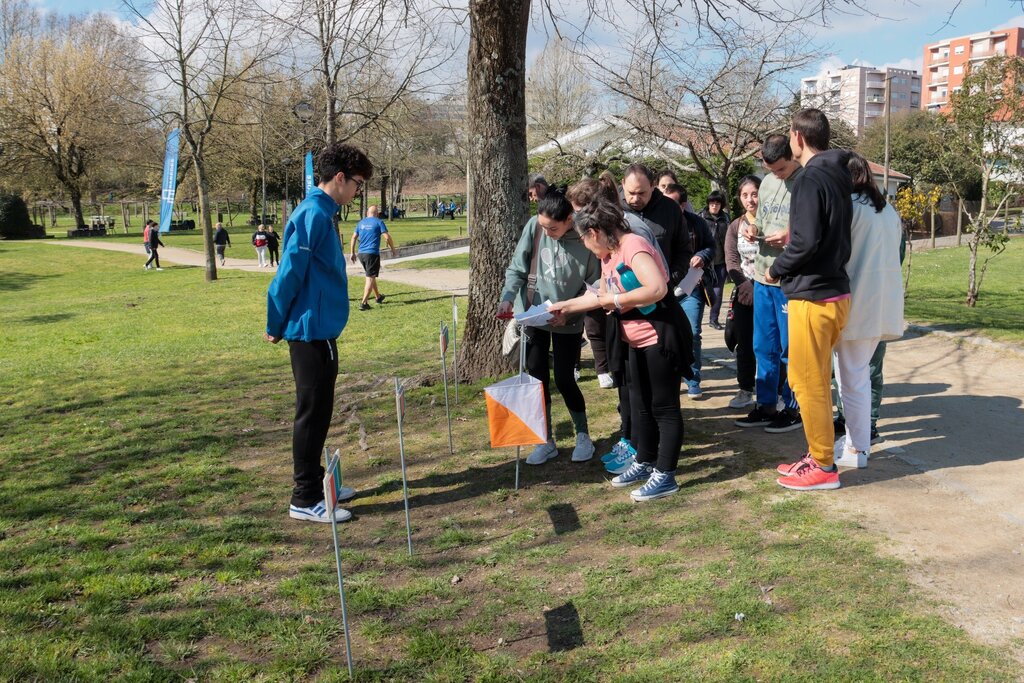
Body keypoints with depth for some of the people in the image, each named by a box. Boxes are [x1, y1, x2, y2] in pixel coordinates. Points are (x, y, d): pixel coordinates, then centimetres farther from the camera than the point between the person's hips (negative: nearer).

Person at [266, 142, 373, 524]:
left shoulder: (320, 212, 14)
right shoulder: (313, 214, -17)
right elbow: (289, 273, -19)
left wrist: (278, 326, 18)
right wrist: (276, 327, -10)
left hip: (320, 331, 10)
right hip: (311, 331, -10)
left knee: (318, 411, 17)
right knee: (312, 413, -2)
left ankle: (315, 483, 28)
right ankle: (305, 500, 6)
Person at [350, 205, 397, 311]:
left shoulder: (361, 223, 13)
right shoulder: (379, 222, -3)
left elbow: (354, 238, 10)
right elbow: (387, 237, -9)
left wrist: (352, 253, 14)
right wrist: (393, 249, 3)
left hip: (361, 253, 6)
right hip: (372, 253, -6)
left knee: (371, 276, 22)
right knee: (370, 278, -5)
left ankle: (378, 297, 37)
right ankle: (364, 302, -14)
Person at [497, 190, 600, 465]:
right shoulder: (534, 227, -13)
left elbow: (593, 286, -11)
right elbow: (517, 268, -5)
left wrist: (568, 313, -18)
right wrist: (508, 297, -21)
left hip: (568, 322, -3)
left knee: (564, 380, 1)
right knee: (537, 378, 6)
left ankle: (583, 436, 24)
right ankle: (547, 441, 21)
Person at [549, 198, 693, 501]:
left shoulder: (633, 246, -20)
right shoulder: (608, 256, 10)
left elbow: (657, 289, -32)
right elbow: (601, 296, 23)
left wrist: (615, 300, -22)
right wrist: (564, 307, 22)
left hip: (660, 336, -10)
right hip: (636, 340, 10)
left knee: (664, 407, -2)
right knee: (642, 406, 18)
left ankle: (665, 476, 5)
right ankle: (645, 463, 31)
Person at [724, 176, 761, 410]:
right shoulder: (735, 226, 9)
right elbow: (731, 261, 2)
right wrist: (746, 287, -11)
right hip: (744, 293, 3)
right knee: (745, 343, 8)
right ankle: (745, 389, 19)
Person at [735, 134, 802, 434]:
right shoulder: (767, 182, 12)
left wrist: (793, 236, -24)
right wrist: (753, 229, 2)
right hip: (763, 276, 7)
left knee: (791, 349, 2)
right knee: (764, 346, 13)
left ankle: (793, 409, 15)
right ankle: (766, 406, 24)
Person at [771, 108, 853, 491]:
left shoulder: (810, 179, -15)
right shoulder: (839, 176, 13)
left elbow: (805, 241, -22)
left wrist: (776, 270, -8)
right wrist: (792, 240, 18)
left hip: (812, 296, -9)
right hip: (836, 291, 9)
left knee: (807, 382, 0)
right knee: (816, 380, 18)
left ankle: (824, 467, 8)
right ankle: (817, 454, 27)